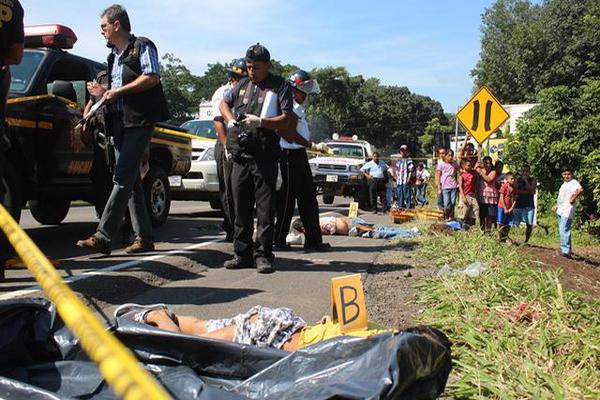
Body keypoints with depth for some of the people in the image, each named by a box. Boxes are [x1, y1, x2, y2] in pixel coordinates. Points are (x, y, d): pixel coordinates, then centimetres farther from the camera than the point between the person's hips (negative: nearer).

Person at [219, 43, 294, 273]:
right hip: (240, 155, 5)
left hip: (265, 157, -5)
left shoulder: (280, 87, 2)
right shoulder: (242, 85, 17)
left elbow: (286, 120, -6)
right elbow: (224, 103, 31)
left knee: (265, 207, -5)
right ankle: (242, 254, 16)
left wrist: (260, 122, -18)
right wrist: (230, 119, 10)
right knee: (241, 207, 8)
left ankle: (263, 255, 0)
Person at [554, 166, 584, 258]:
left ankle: (566, 251, -15)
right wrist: (557, 205, 24)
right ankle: (568, 250, 25)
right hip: (561, 211, 10)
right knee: (562, 231, 16)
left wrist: (573, 199, -27)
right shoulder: (564, 184, 17)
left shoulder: (573, 182, -14)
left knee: (564, 231, -14)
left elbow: (580, 190, -35)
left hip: (567, 211, -10)